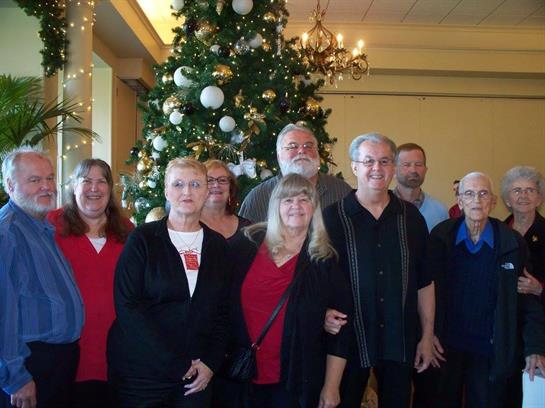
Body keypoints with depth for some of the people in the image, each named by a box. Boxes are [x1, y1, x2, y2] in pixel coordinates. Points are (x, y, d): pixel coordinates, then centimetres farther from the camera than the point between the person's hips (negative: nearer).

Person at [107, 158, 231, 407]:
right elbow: (127, 306, -12)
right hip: (141, 372, -3)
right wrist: (175, 363, -15)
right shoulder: (143, 239, -6)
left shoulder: (217, 245, 6)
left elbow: (222, 311, 8)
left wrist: (210, 363, -5)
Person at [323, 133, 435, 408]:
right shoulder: (332, 217, -5)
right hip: (348, 339, -2)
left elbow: (424, 281, 7)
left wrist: (427, 336, 7)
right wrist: (324, 314, -18)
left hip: (400, 341, 3)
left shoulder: (411, 216, 4)